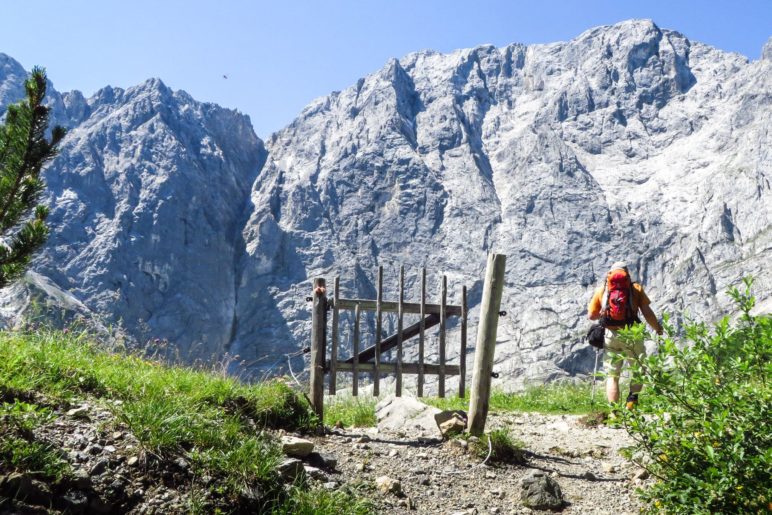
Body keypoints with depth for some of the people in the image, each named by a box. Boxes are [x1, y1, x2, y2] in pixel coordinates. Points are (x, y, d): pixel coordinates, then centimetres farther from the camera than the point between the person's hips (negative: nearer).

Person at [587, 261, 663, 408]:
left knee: (612, 375, 9)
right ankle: (632, 398, -4)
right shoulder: (636, 288, 5)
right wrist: (657, 328, 14)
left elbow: (591, 315, 10)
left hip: (610, 336, 1)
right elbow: (647, 313, -1)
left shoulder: (601, 290, 10)